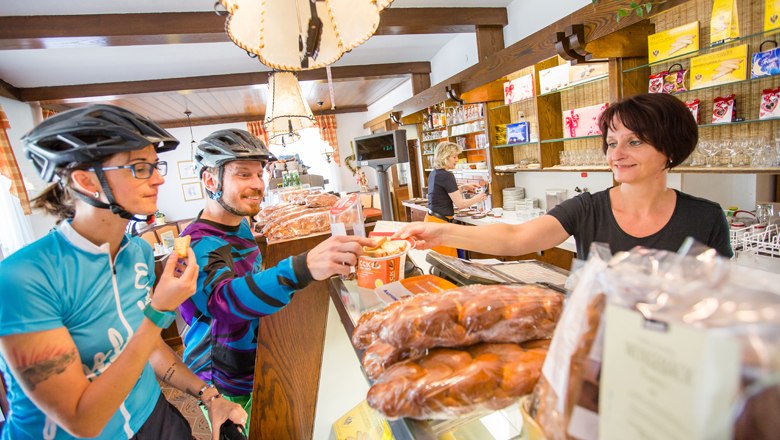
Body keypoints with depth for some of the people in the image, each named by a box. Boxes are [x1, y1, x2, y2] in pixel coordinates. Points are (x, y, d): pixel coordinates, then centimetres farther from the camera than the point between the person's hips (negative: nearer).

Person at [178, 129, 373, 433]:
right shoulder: (197, 245, -27)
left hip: (257, 369, 8)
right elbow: (224, 299, -48)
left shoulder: (239, 226, 0)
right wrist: (303, 268, -64)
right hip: (229, 389, -7)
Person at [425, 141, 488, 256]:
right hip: (439, 223, -9)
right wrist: (477, 198, 3)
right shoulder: (447, 176, -16)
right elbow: (460, 204, -13)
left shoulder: (434, 173, 9)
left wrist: (463, 187, 20)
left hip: (431, 219, 9)